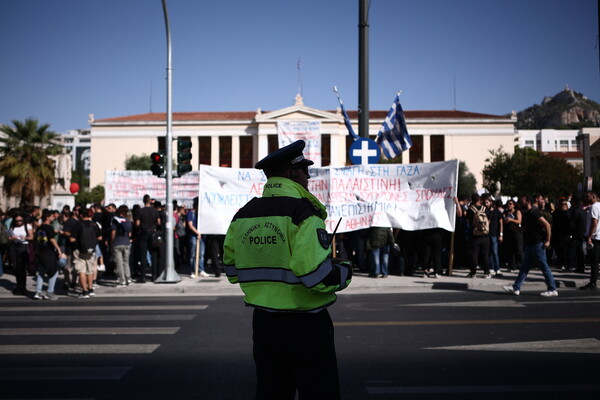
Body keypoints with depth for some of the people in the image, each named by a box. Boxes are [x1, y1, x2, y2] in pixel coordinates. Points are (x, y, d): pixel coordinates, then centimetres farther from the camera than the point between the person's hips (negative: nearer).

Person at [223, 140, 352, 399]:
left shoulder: (243, 215, 5)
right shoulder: (303, 213, -17)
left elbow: (232, 269, 12)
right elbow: (320, 277, -24)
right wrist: (345, 272, -4)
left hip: (263, 323, 7)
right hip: (305, 326, -7)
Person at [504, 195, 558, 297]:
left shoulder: (533, 213, -17)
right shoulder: (526, 213, 13)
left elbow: (547, 225, -22)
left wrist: (547, 241, -20)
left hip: (537, 244, -10)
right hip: (530, 245, 10)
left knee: (544, 267, -3)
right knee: (524, 267, 10)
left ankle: (552, 290, 4)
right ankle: (516, 288, 13)